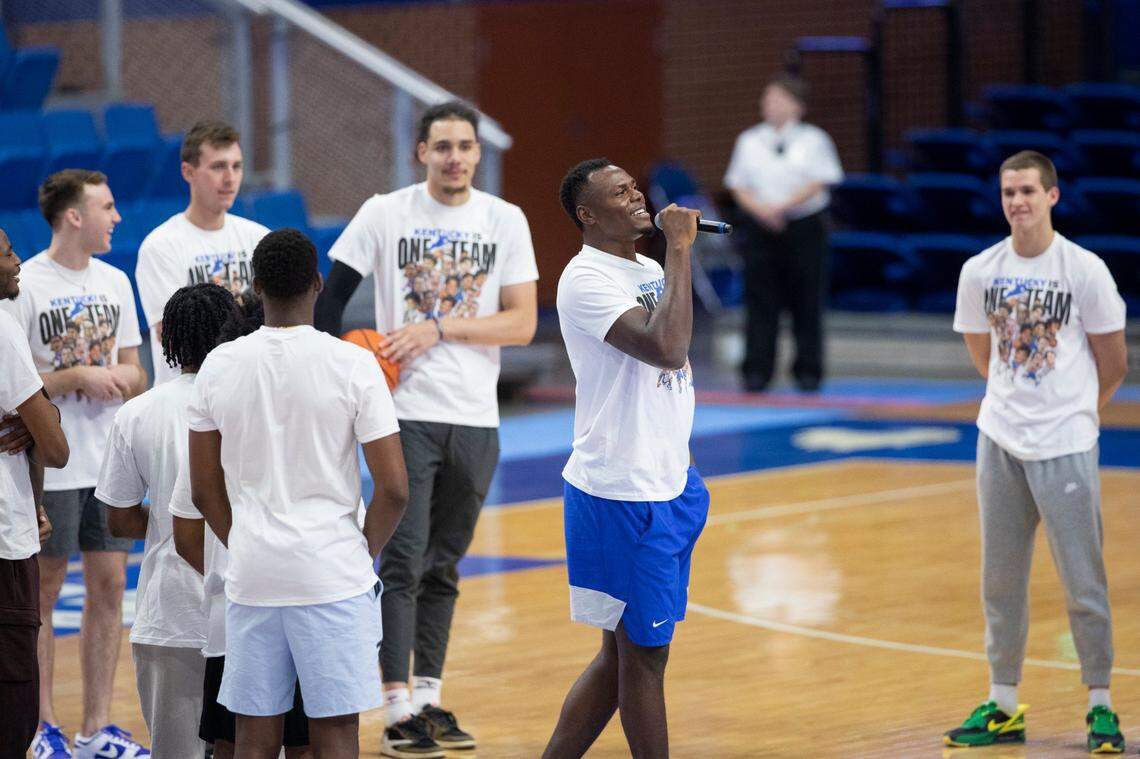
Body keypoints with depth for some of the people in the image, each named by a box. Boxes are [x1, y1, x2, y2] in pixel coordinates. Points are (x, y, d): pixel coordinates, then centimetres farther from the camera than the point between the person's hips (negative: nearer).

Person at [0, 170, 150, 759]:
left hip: (110, 462, 6)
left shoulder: (115, 282, 10)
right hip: (49, 465, -6)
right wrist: (78, 378, -19)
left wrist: (122, 379, -8)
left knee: (109, 587, 6)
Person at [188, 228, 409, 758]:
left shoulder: (220, 366, 1)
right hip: (333, 576, -3)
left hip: (251, 577, 3)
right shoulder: (353, 364, -8)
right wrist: (364, 554, 6)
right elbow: (394, 488, -9)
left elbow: (204, 490, 7)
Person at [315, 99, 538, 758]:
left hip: (475, 417, 3)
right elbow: (332, 295, 2)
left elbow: (522, 322, -2)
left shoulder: (505, 220, 4)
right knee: (403, 561, -7)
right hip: (406, 413, -3)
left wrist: (438, 329, -12)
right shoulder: (386, 214, -2)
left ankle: (429, 697, 19)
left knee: (443, 566, 11)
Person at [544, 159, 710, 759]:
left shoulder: (650, 271, 14)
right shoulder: (587, 279, -16)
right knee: (644, 654, 0)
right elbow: (666, 348, -29)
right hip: (622, 496, -9)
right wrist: (679, 250, -23)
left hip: (666, 486, 9)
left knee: (624, 651, 12)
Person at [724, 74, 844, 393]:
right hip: (761, 227, 2)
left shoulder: (813, 140, 3)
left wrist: (782, 206, -16)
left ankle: (808, 371, 7)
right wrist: (760, 210, -12)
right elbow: (738, 186, 7)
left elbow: (817, 184, -5)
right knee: (761, 302, -2)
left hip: (804, 226, -2)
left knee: (806, 303, 0)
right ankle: (756, 372, -1)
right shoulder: (748, 141, 11)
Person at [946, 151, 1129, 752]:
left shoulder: (1085, 270, -8)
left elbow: (1114, 363, 1)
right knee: (1000, 582, 9)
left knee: (1083, 583, -1)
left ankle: (1100, 706, 9)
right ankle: (1003, 707, 18)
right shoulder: (979, 272, 3)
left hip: (1065, 447, -4)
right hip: (999, 442, 4)